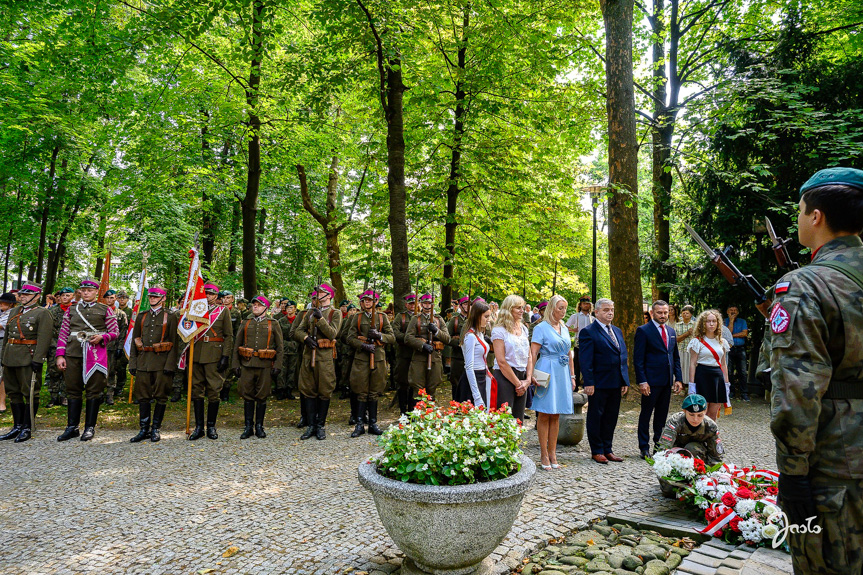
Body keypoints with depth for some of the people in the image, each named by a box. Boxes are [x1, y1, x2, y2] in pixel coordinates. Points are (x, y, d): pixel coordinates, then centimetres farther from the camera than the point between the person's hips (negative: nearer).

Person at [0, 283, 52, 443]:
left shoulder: (42, 313, -6)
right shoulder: (14, 312, 16)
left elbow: (44, 338, -14)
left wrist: (37, 359, -20)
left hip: (28, 358, -8)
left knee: (30, 393, -1)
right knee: (13, 392, 11)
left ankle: (27, 428, 6)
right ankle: (17, 426, 20)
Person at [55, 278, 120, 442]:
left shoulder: (105, 310, 7)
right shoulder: (71, 310, 13)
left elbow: (115, 332, 5)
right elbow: (63, 334, 10)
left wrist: (102, 337, -14)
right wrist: (60, 355, 2)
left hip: (95, 353, -2)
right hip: (73, 353, 3)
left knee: (94, 391, 0)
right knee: (73, 390, 7)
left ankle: (90, 427, 9)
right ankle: (72, 427, 17)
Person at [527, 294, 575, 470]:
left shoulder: (564, 328, 14)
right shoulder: (542, 327, -6)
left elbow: (569, 354, 19)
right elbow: (533, 353, -12)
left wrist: (572, 376, 15)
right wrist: (530, 375, -21)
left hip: (562, 374, 6)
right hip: (547, 373, -6)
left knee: (556, 415, 10)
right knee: (544, 414, -1)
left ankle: (552, 453, 18)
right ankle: (544, 455, 7)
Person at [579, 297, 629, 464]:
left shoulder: (617, 331, 15)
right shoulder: (588, 332, -9)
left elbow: (623, 356, 16)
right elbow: (585, 360, -13)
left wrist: (625, 381, 11)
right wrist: (589, 383, -18)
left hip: (616, 384, 7)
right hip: (599, 384, -7)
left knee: (611, 418, 14)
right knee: (595, 417, 4)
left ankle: (607, 449, 25)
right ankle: (597, 451, 15)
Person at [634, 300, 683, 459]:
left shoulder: (671, 332, 13)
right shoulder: (643, 330, -7)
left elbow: (676, 357, 18)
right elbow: (638, 359, -10)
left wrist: (678, 378, 9)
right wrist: (642, 381, -16)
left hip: (667, 381, 6)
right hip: (651, 381, -6)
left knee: (662, 414, 13)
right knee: (646, 414, 2)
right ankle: (644, 448, 10)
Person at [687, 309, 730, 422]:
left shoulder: (722, 342, 14)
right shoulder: (697, 341, -1)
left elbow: (723, 364, 18)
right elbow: (692, 364, -4)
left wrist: (726, 382, 12)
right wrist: (691, 383, -10)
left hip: (718, 376, 5)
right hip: (702, 376, -5)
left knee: (713, 413, 5)